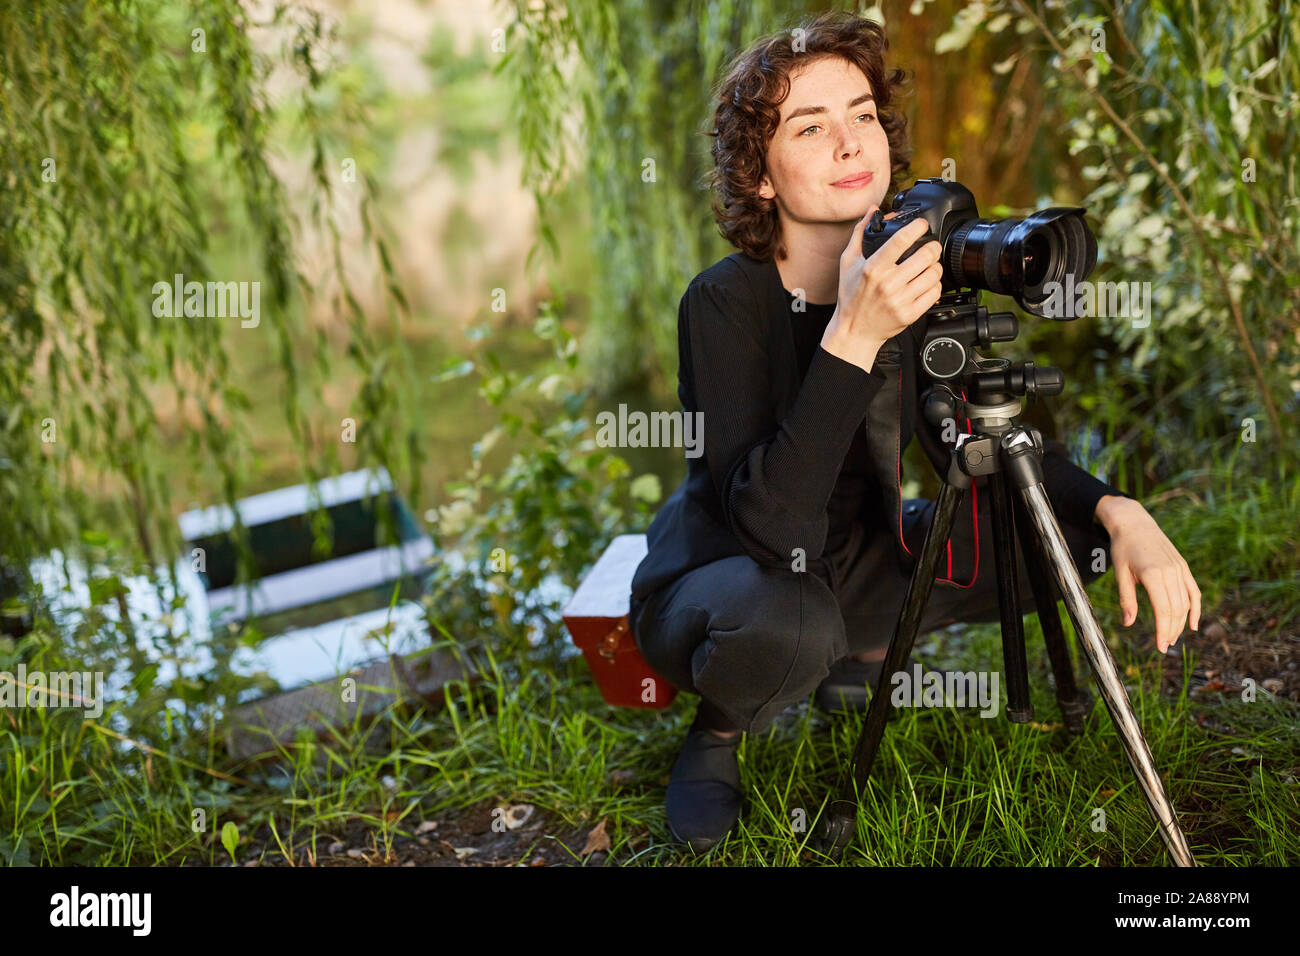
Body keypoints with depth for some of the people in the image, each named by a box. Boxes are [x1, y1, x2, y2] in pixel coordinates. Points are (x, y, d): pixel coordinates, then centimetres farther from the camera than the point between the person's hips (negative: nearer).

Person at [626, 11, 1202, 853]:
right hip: (715, 584, -5)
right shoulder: (725, 302, -25)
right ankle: (719, 733, -4)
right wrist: (851, 340, -45)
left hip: (852, 569, 6)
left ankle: (861, 659, 10)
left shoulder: (915, 279, -8)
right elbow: (772, 533, -36)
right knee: (784, 623, -39)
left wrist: (1118, 511, -19)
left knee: (1068, 526, -6)